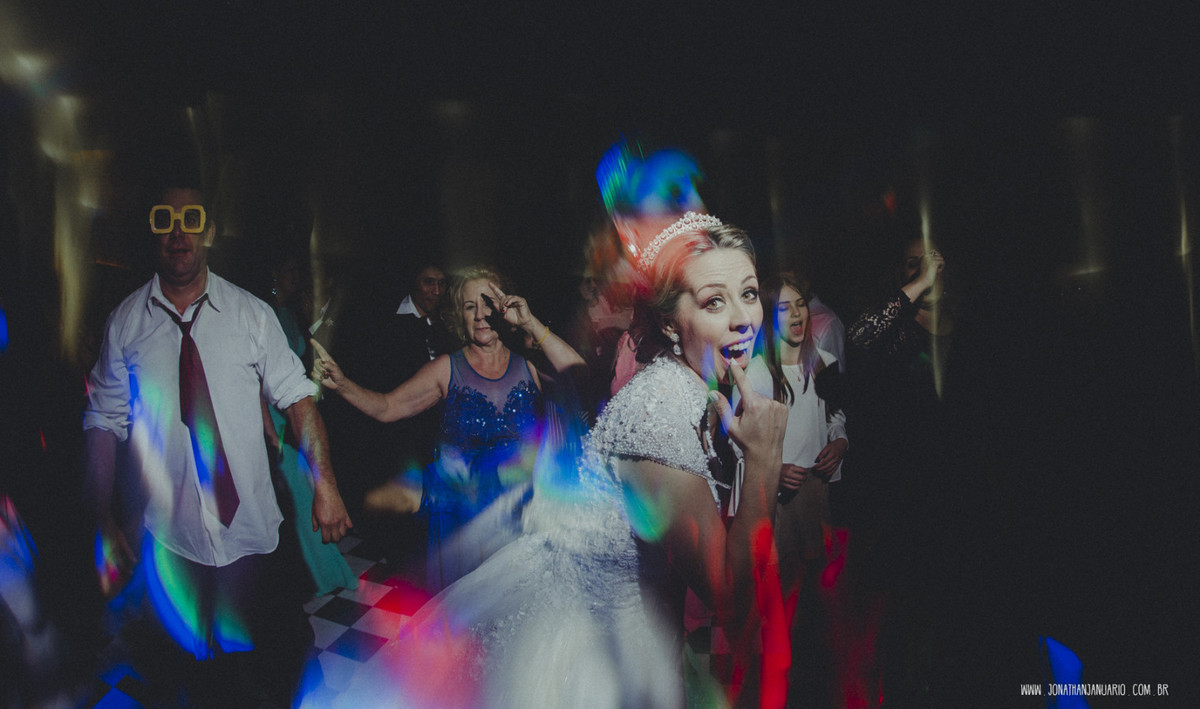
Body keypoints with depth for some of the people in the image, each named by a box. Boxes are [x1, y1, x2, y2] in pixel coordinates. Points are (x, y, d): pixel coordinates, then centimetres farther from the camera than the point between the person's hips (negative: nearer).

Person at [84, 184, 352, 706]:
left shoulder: (251, 314, -1)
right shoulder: (125, 321, -1)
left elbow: (296, 396, -1)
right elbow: (104, 423, 1)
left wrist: (324, 481, -11)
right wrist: (103, 525, -2)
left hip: (251, 532, 0)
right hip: (170, 541, 0)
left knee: (283, 663, 8)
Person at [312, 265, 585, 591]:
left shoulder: (528, 365, 1)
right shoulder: (448, 369, 1)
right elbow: (387, 407, 1)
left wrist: (531, 324, -16)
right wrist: (342, 384, -16)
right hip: (462, 514, -1)